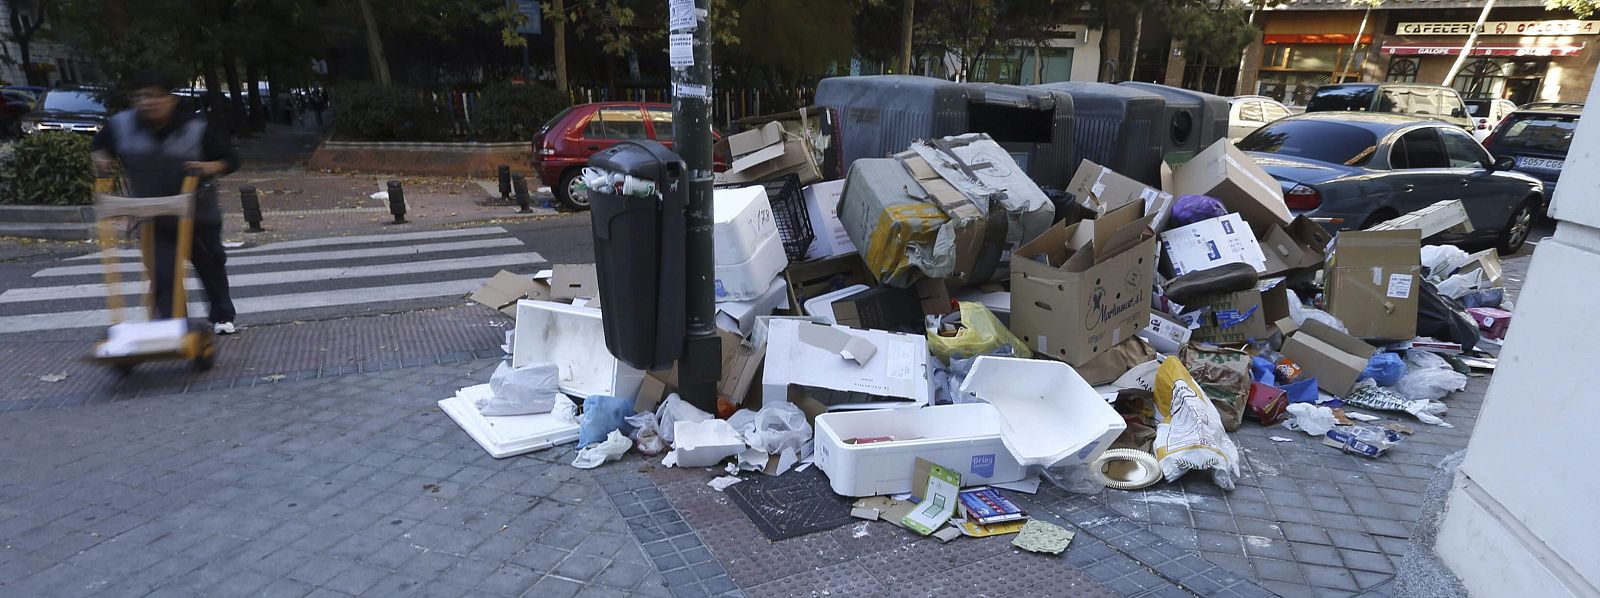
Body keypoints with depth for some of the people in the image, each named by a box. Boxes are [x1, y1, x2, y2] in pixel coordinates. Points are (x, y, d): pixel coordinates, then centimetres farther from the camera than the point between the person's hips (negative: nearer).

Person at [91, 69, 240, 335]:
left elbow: (230, 159, -9)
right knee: (162, 274, -7)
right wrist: (100, 158, -7)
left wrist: (212, 167, -29)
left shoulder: (196, 128, -15)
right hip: (154, 220, 1)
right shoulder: (120, 125, -7)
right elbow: (100, 144, 14)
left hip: (199, 216, -1)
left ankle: (222, 316, 33)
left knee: (211, 266, 14)